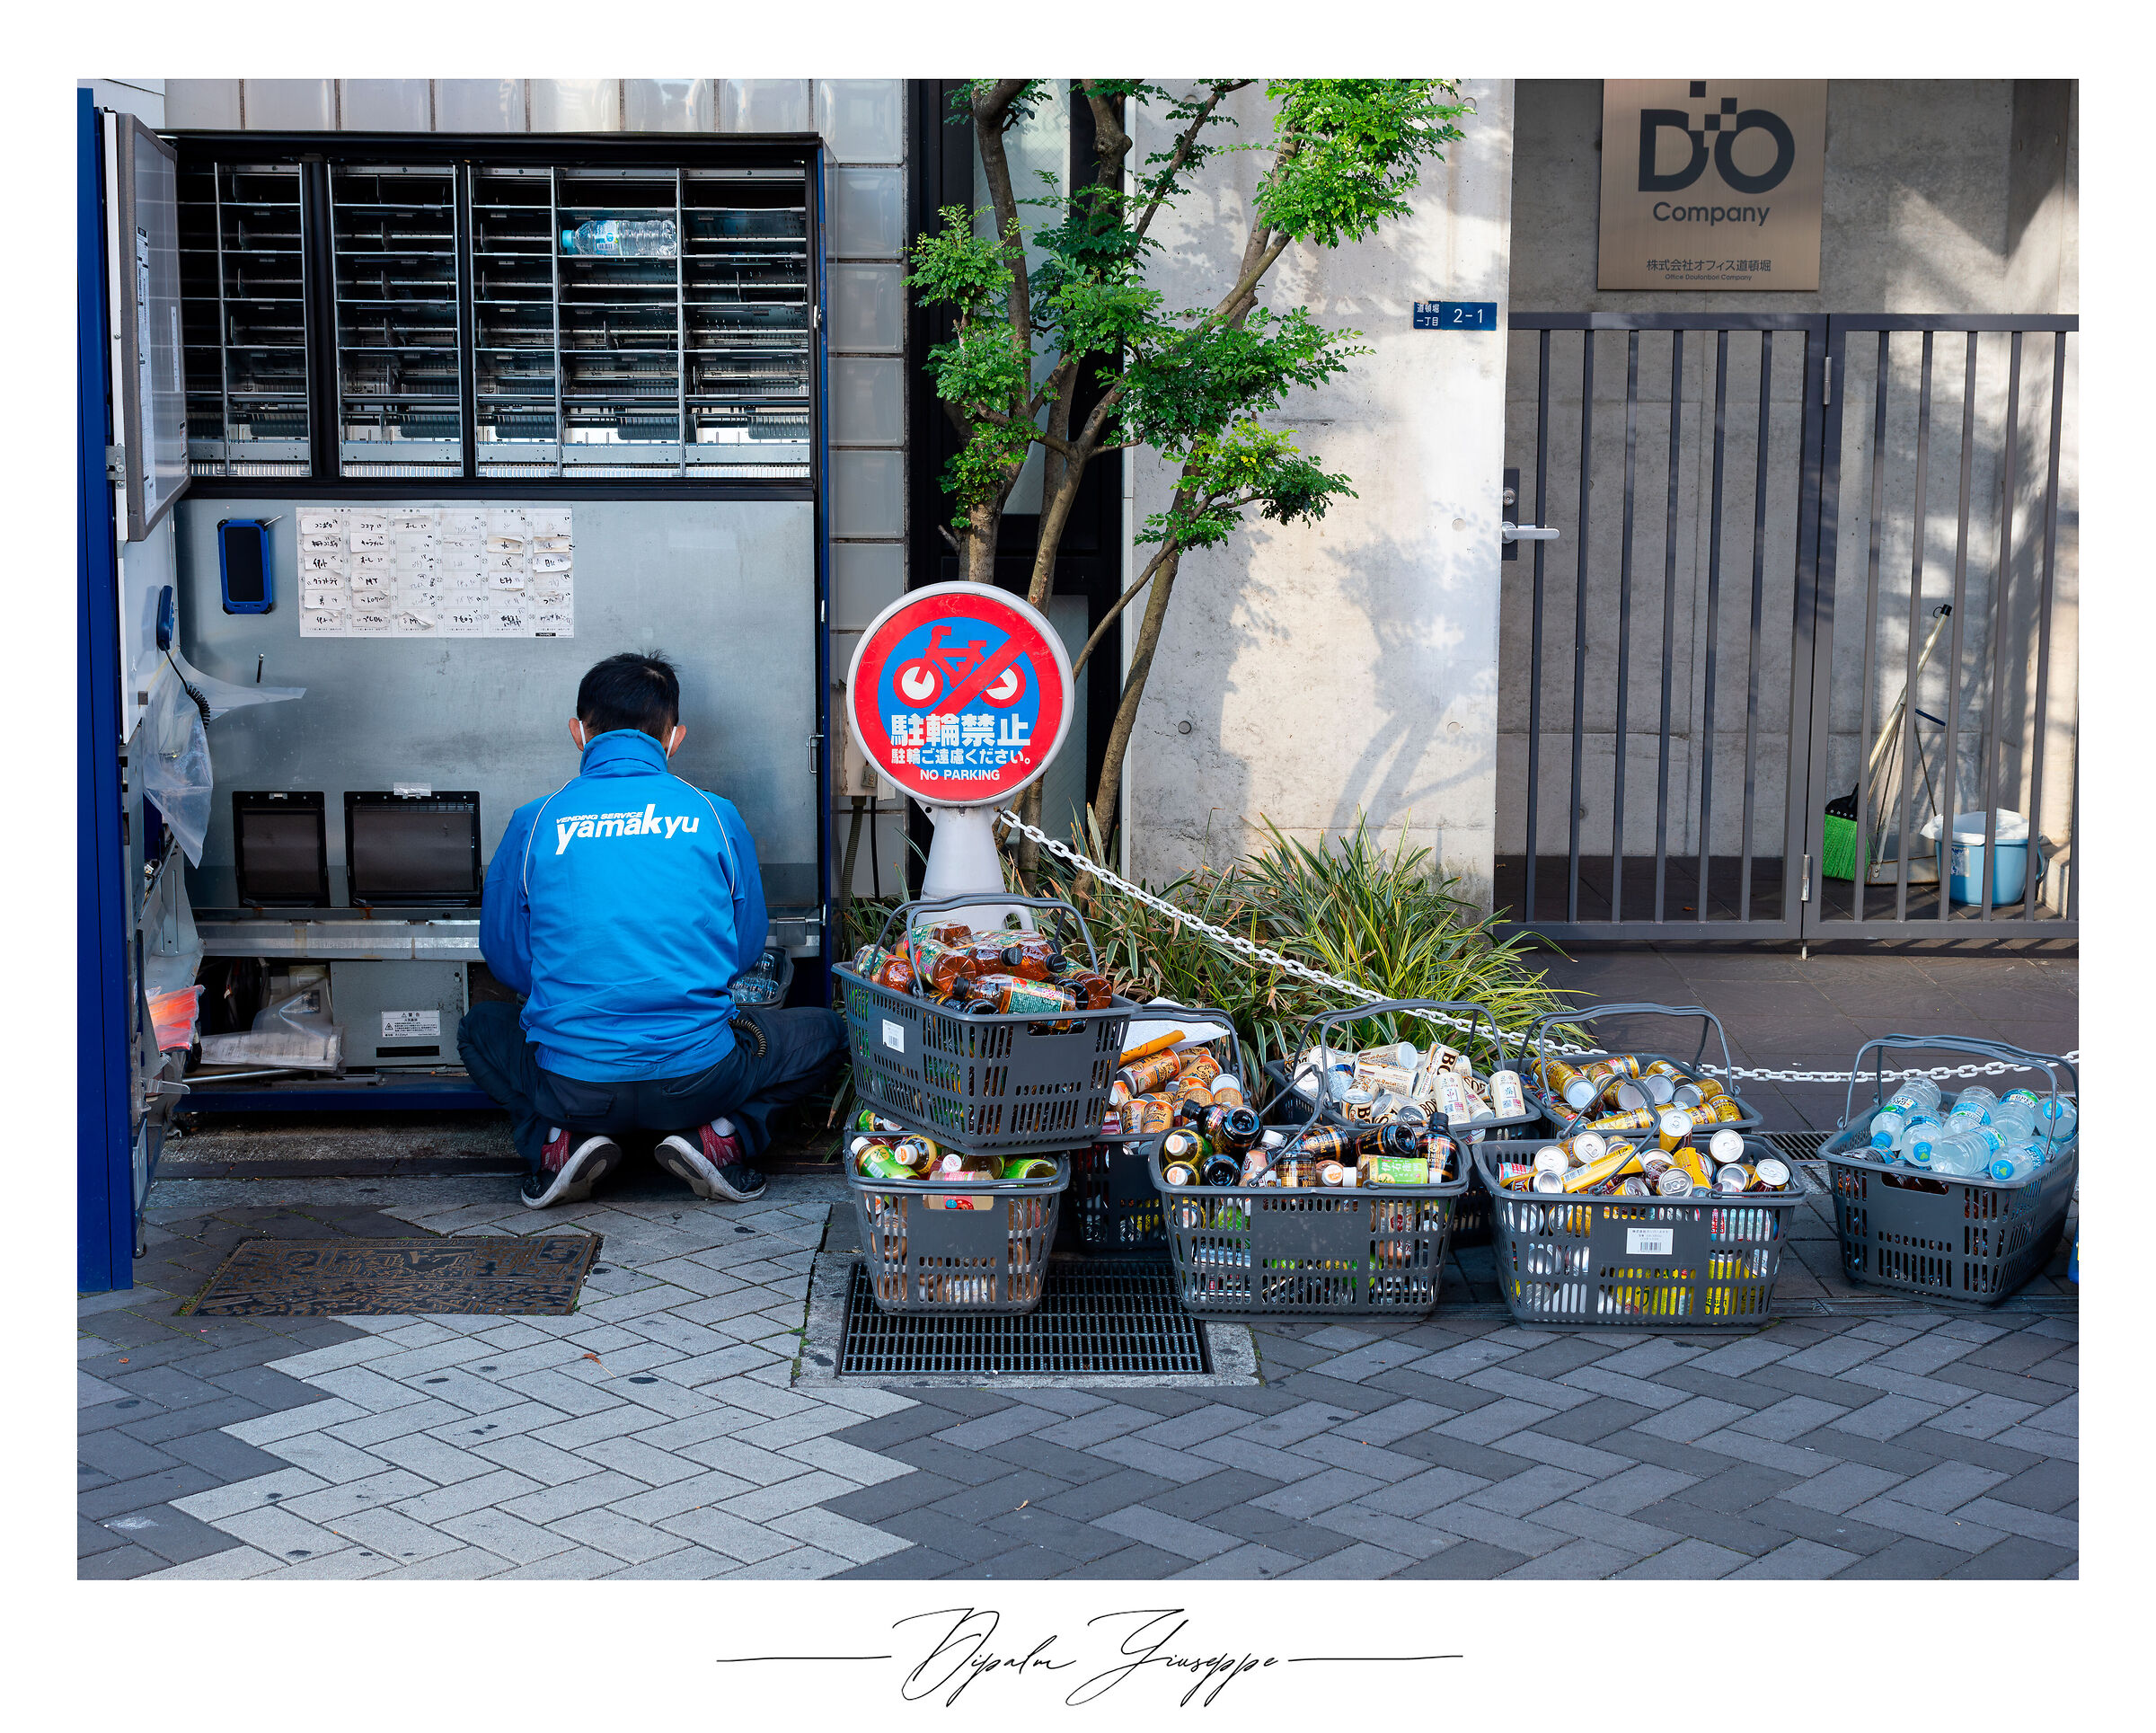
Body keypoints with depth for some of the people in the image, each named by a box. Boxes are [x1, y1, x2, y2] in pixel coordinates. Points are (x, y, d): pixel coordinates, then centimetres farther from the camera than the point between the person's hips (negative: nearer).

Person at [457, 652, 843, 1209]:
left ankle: (559, 1141, 6)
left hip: (571, 1087, 1)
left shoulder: (535, 822, 3)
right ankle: (724, 1135, 3)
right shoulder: (714, 815, 3)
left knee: (481, 1027, 33)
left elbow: (504, 958, 13)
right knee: (824, 1030, 27)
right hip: (699, 1080, 0)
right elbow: (748, 948, 14)